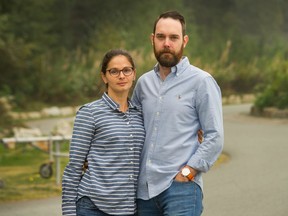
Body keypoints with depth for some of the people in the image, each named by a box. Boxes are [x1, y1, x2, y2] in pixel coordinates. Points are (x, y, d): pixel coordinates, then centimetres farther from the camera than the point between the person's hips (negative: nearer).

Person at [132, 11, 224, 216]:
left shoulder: (201, 81, -2)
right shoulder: (144, 82, 14)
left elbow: (215, 137, -7)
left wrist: (186, 174, -13)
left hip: (181, 188, -5)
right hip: (145, 188, 5)